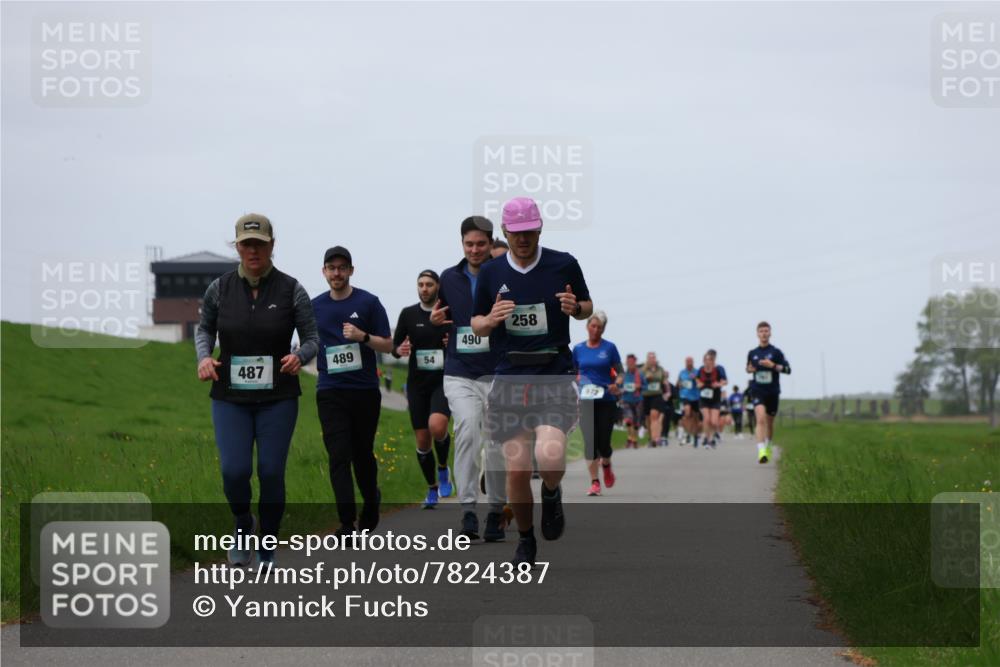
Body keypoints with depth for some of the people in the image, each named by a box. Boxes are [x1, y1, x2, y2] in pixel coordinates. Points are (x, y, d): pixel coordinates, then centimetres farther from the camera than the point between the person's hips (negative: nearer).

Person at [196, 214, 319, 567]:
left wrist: (299, 357, -21)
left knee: (271, 473, -1)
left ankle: (267, 552, 16)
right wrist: (204, 357, -4)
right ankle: (243, 524, 18)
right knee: (234, 471, -13)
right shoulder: (220, 288, -1)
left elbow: (311, 338, 1)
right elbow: (204, 328, 16)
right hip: (230, 396, 1)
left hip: (277, 397, -1)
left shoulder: (291, 290, -5)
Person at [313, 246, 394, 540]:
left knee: (363, 453, 11)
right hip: (330, 392, 1)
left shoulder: (368, 302, -2)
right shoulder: (315, 306, 7)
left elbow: (388, 345, -2)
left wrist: (363, 336, -18)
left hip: (365, 391, -1)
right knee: (339, 457, -9)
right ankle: (347, 524, -12)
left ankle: (371, 504, 37)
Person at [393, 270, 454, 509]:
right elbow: (394, 347, 10)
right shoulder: (408, 314, 5)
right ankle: (432, 489, 22)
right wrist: (399, 350, -13)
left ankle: (443, 468, 2)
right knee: (422, 440, 4)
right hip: (417, 382, 3)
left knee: (437, 426, -27)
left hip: (444, 381, -3)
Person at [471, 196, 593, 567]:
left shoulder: (564, 264, -1)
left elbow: (588, 307, 12)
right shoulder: (490, 273, 5)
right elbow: (477, 325, 13)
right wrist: (491, 319, -10)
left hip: (555, 375, -2)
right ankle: (525, 540, 21)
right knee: (517, 468, -1)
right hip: (510, 377, 2)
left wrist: (576, 307, -12)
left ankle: (552, 493, 14)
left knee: (550, 455, -22)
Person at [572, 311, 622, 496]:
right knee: (590, 441, -5)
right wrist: (577, 379, -4)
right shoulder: (578, 348, 7)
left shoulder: (609, 348, 0)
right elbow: (572, 372, 16)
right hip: (586, 401, 2)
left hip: (606, 400, -1)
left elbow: (620, 372, 2)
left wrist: (617, 385, -17)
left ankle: (606, 465, 31)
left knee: (603, 441, -3)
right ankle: (594, 482, -1)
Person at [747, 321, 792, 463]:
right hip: (758, 391, -1)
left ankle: (768, 446, 39)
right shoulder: (752, 353, 7)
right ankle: (761, 451, -29)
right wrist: (749, 369, -1)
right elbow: (748, 368, 23)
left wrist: (773, 365, -18)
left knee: (770, 422, 13)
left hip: (773, 392, 1)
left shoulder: (776, 352, 0)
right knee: (761, 418, -21)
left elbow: (787, 369, -4)